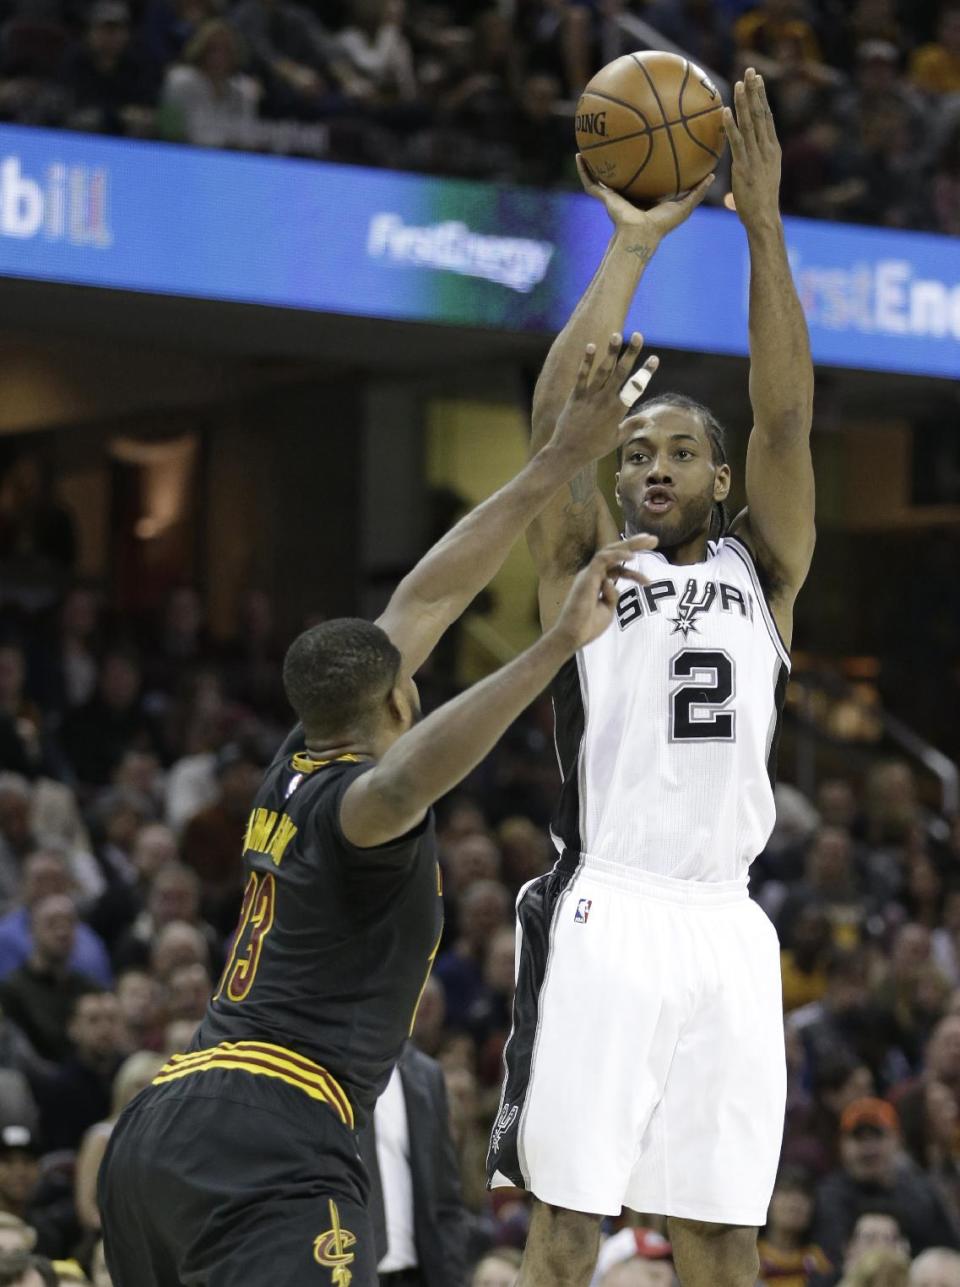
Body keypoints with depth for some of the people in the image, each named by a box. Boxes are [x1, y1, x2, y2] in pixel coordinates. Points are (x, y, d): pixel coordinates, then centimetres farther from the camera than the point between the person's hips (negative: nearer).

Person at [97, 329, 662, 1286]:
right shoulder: (349, 798, -5)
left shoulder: (298, 768, 18)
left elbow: (428, 597, 22)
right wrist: (556, 646, -41)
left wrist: (561, 462, 25)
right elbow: (408, 781, -34)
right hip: (267, 1148, -10)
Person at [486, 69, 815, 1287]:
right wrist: (632, 244, -4)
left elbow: (785, 415, 3)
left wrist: (762, 224, -6)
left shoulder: (760, 569, 16)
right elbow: (556, 416, -3)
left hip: (725, 926, 2)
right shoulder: (583, 562, 12)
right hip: (604, 912, -2)